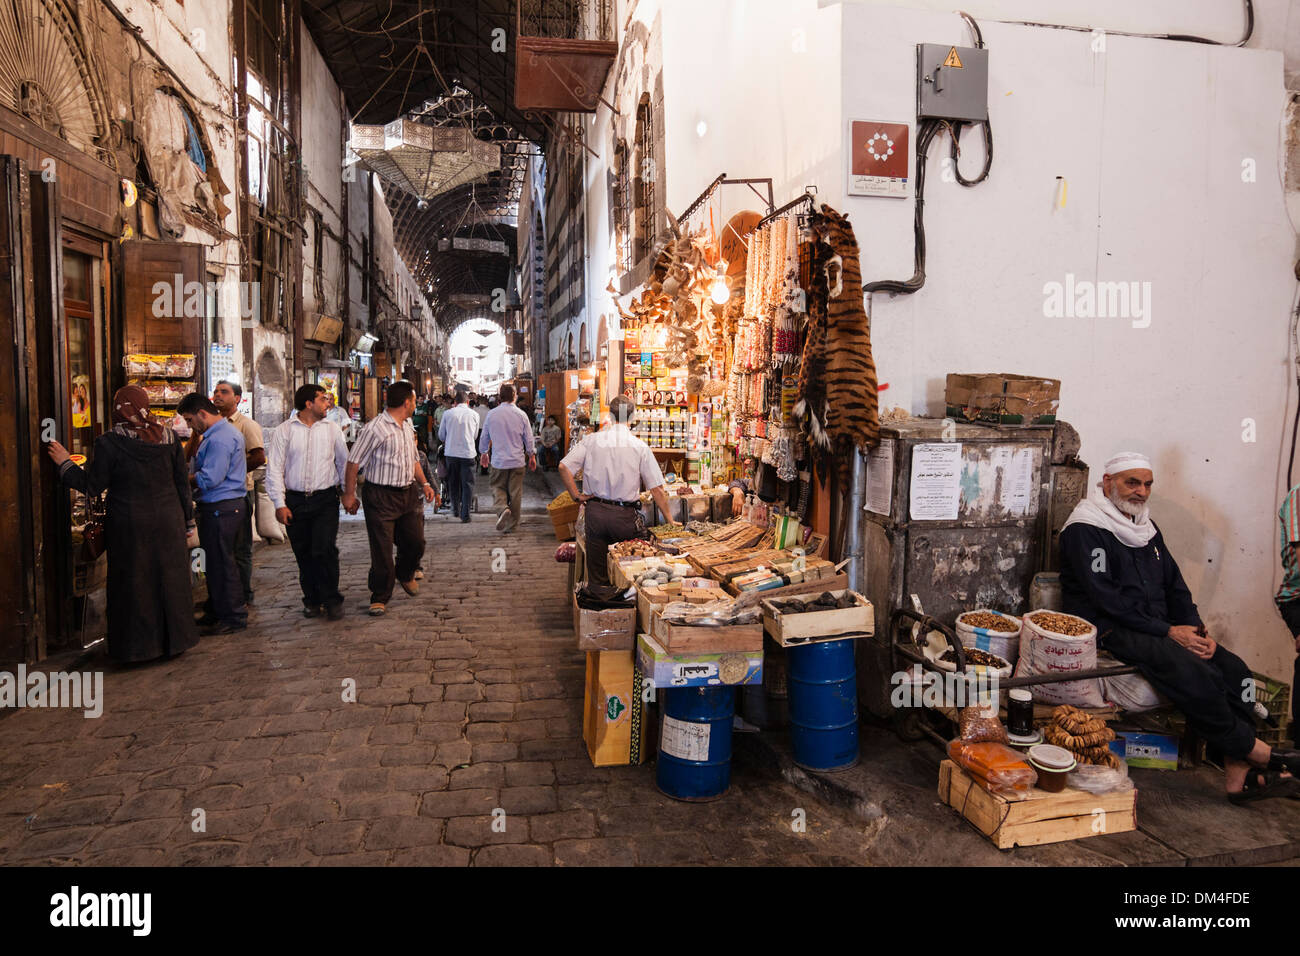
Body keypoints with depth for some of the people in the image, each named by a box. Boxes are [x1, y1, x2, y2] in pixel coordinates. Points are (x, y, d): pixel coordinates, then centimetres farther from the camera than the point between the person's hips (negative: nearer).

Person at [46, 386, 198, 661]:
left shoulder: (108, 443, -11)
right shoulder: (169, 437, -1)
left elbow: (92, 485, -6)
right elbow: (182, 482, 4)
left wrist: (64, 463, 9)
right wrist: (187, 515, 14)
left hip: (129, 525, -3)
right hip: (167, 521, 3)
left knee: (133, 583, 8)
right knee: (169, 579, 13)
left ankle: (138, 646, 16)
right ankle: (174, 639, 22)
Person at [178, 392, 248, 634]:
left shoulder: (220, 438, -19)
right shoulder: (221, 432, 16)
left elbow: (209, 479, -23)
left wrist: (183, 479, -6)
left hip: (222, 509, -11)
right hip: (220, 507, 11)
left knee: (222, 564, -3)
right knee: (216, 562, 17)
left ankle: (234, 617, 6)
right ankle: (216, 611, 28)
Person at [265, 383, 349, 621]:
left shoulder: (332, 429, 6)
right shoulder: (283, 431, 1)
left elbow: (344, 463, 14)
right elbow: (274, 469, 0)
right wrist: (279, 504, -6)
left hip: (326, 499, 0)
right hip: (295, 501, 0)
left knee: (325, 550, -9)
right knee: (303, 554, 8)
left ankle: (331, 600, 4)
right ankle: (312, 600, 22)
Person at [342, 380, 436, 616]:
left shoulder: (408, 427, 13)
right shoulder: (375, 428, -14)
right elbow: (354, 461, -12)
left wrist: (424, 483, 13)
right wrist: (349, 494, -11)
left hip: (408, 493, 7)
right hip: (381, 497, -7)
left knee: (415, 542, 12)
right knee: (382, 550, -1)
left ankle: (405, 574, 41)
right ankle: (380, 596, 14)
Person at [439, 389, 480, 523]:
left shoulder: (448, 414, 0)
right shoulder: (474, 414, 1)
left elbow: (441, 435, 9)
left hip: (451, 452, 1)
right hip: (468, 452, -1)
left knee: (453, 482, 17)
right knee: (467, 483, 3)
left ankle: (456, 509, 26)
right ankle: (465, 514, -3)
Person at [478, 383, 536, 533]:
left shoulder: (491, 414, -3)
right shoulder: (521, 414, -5)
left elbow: (484, 437, 7)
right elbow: (529, 438, 1)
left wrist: (484, 453, 24)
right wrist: (532, 456, 16)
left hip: (499, 460, 0)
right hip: (517, 460, 0)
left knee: (498, 487, 11)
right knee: (515, 492, 8)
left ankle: (503, 508, -18)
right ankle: (512, 524, 15)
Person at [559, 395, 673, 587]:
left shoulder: (592, 440, -2)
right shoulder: (640, 447, -6)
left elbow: (564, 467, -6)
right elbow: (657, 489, -6)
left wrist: (577, 496, 4)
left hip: (595, 512, 3)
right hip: (626, 516, -2)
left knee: (597, 578, 11)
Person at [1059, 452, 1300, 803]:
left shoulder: (1146, 528, 19)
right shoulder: (1086, 530, -9)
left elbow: (1175, 586, 18)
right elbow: (1106, 598, -16)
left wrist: (1197, 629, 0)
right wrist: (1168, 632, -16)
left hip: (1159, 627, 9)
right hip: (1112, 631, -9)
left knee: (1233, 669, -10)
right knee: (1195, 674, -27)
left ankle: (1238, 774, -9)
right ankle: (1252, 750, -6)